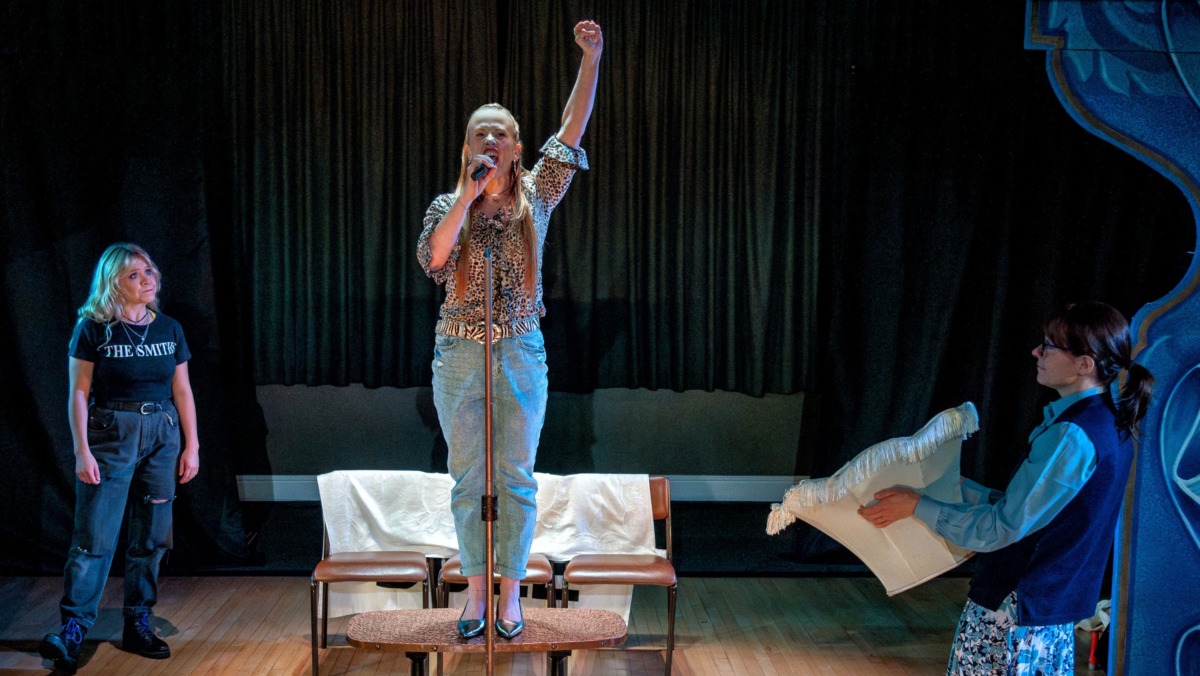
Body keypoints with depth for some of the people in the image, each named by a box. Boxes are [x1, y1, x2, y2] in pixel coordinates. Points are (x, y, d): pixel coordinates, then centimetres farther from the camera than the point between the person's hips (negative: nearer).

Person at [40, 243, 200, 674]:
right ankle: (72, 631, -1)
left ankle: (137, 625, 17)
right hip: (109, 435, -4)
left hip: (162, 436, 4)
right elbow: (78, 393, -4)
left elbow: (182, 391, 11)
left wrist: (191, 445, 7)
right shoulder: (93, 329, -4)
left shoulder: (169, 329, 8)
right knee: (94, 537, -7)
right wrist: (81, 450, -11)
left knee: (151, 538, 7)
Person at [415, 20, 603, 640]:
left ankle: (510, 596, 14)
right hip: (459, 355, 1)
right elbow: (433, 258, -13)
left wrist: (591, 58, -12)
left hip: (521, 354, 0)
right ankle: (475, 595, 17)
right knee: (468, 479, 6)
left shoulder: (536, 196, 6)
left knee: (516, 478, 4)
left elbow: (572, 129, -4)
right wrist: (469, 194, -14)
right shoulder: (448, 204, 6)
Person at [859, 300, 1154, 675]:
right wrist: (963, 488, 15)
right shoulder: (1108, 423, 6)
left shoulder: (1070, 437, -23)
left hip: (1015, 609, -9)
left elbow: (1000, 529, -20)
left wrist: (918, 506, -12)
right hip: (1056, 605, 9)